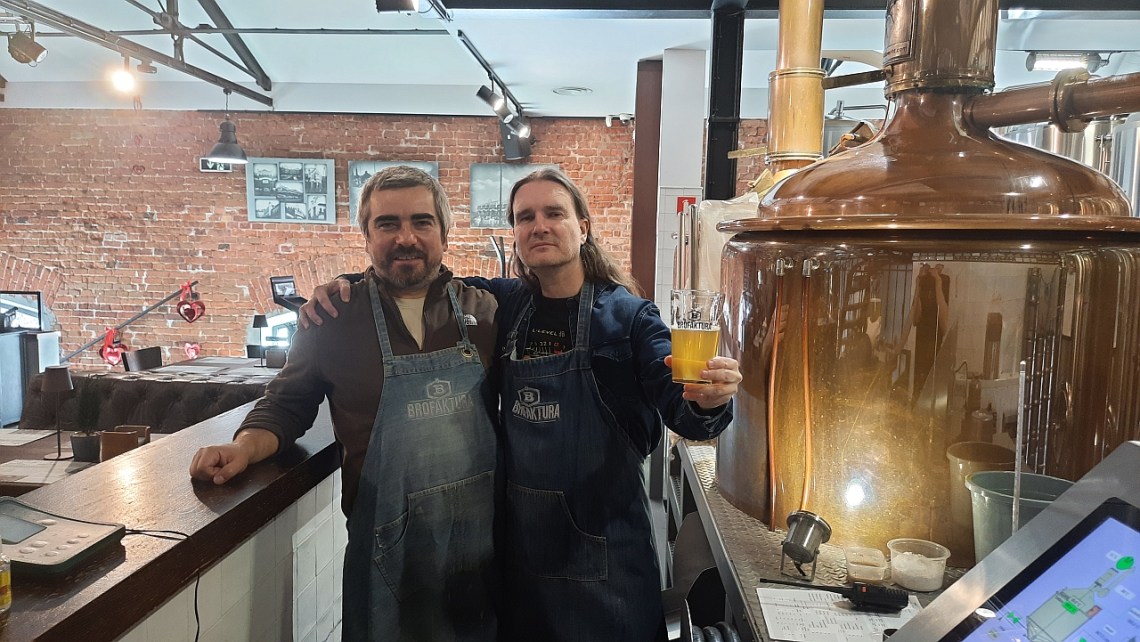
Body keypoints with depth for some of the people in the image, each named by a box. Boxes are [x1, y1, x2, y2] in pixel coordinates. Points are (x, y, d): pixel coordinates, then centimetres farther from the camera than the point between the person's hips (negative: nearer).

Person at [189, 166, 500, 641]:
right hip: (390, 549, -2)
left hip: (485, 539, 3)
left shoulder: (482, 310, 0)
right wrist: (246, 446, -12)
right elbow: (288, 404, 4)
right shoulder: (336, 318, -6)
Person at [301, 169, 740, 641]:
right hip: (519, 528, 4)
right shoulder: (502, 303, 0)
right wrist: (347, 288, -7)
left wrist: (708, 400, -39)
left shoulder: (628, 314, -10)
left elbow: (679, 408, -16)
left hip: (602, 535, -3)